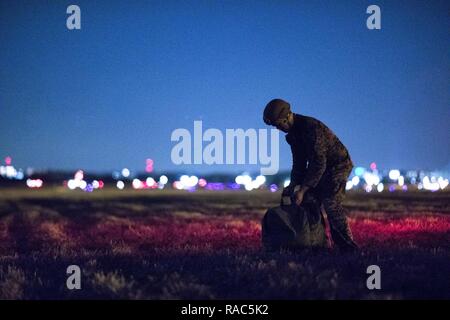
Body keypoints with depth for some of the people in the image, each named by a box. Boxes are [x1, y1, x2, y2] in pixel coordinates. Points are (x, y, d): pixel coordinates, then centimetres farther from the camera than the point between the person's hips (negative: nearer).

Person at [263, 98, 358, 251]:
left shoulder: (311, 127, -28)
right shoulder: (292, 133, 3)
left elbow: (319, 163, -32)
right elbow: (299, 162, 10)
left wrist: (302, 190, -31)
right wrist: (293, 185, -3)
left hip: (338, 165, -10)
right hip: (320, 167, 10)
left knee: (331, 203, -20)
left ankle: (349, 247, -16)